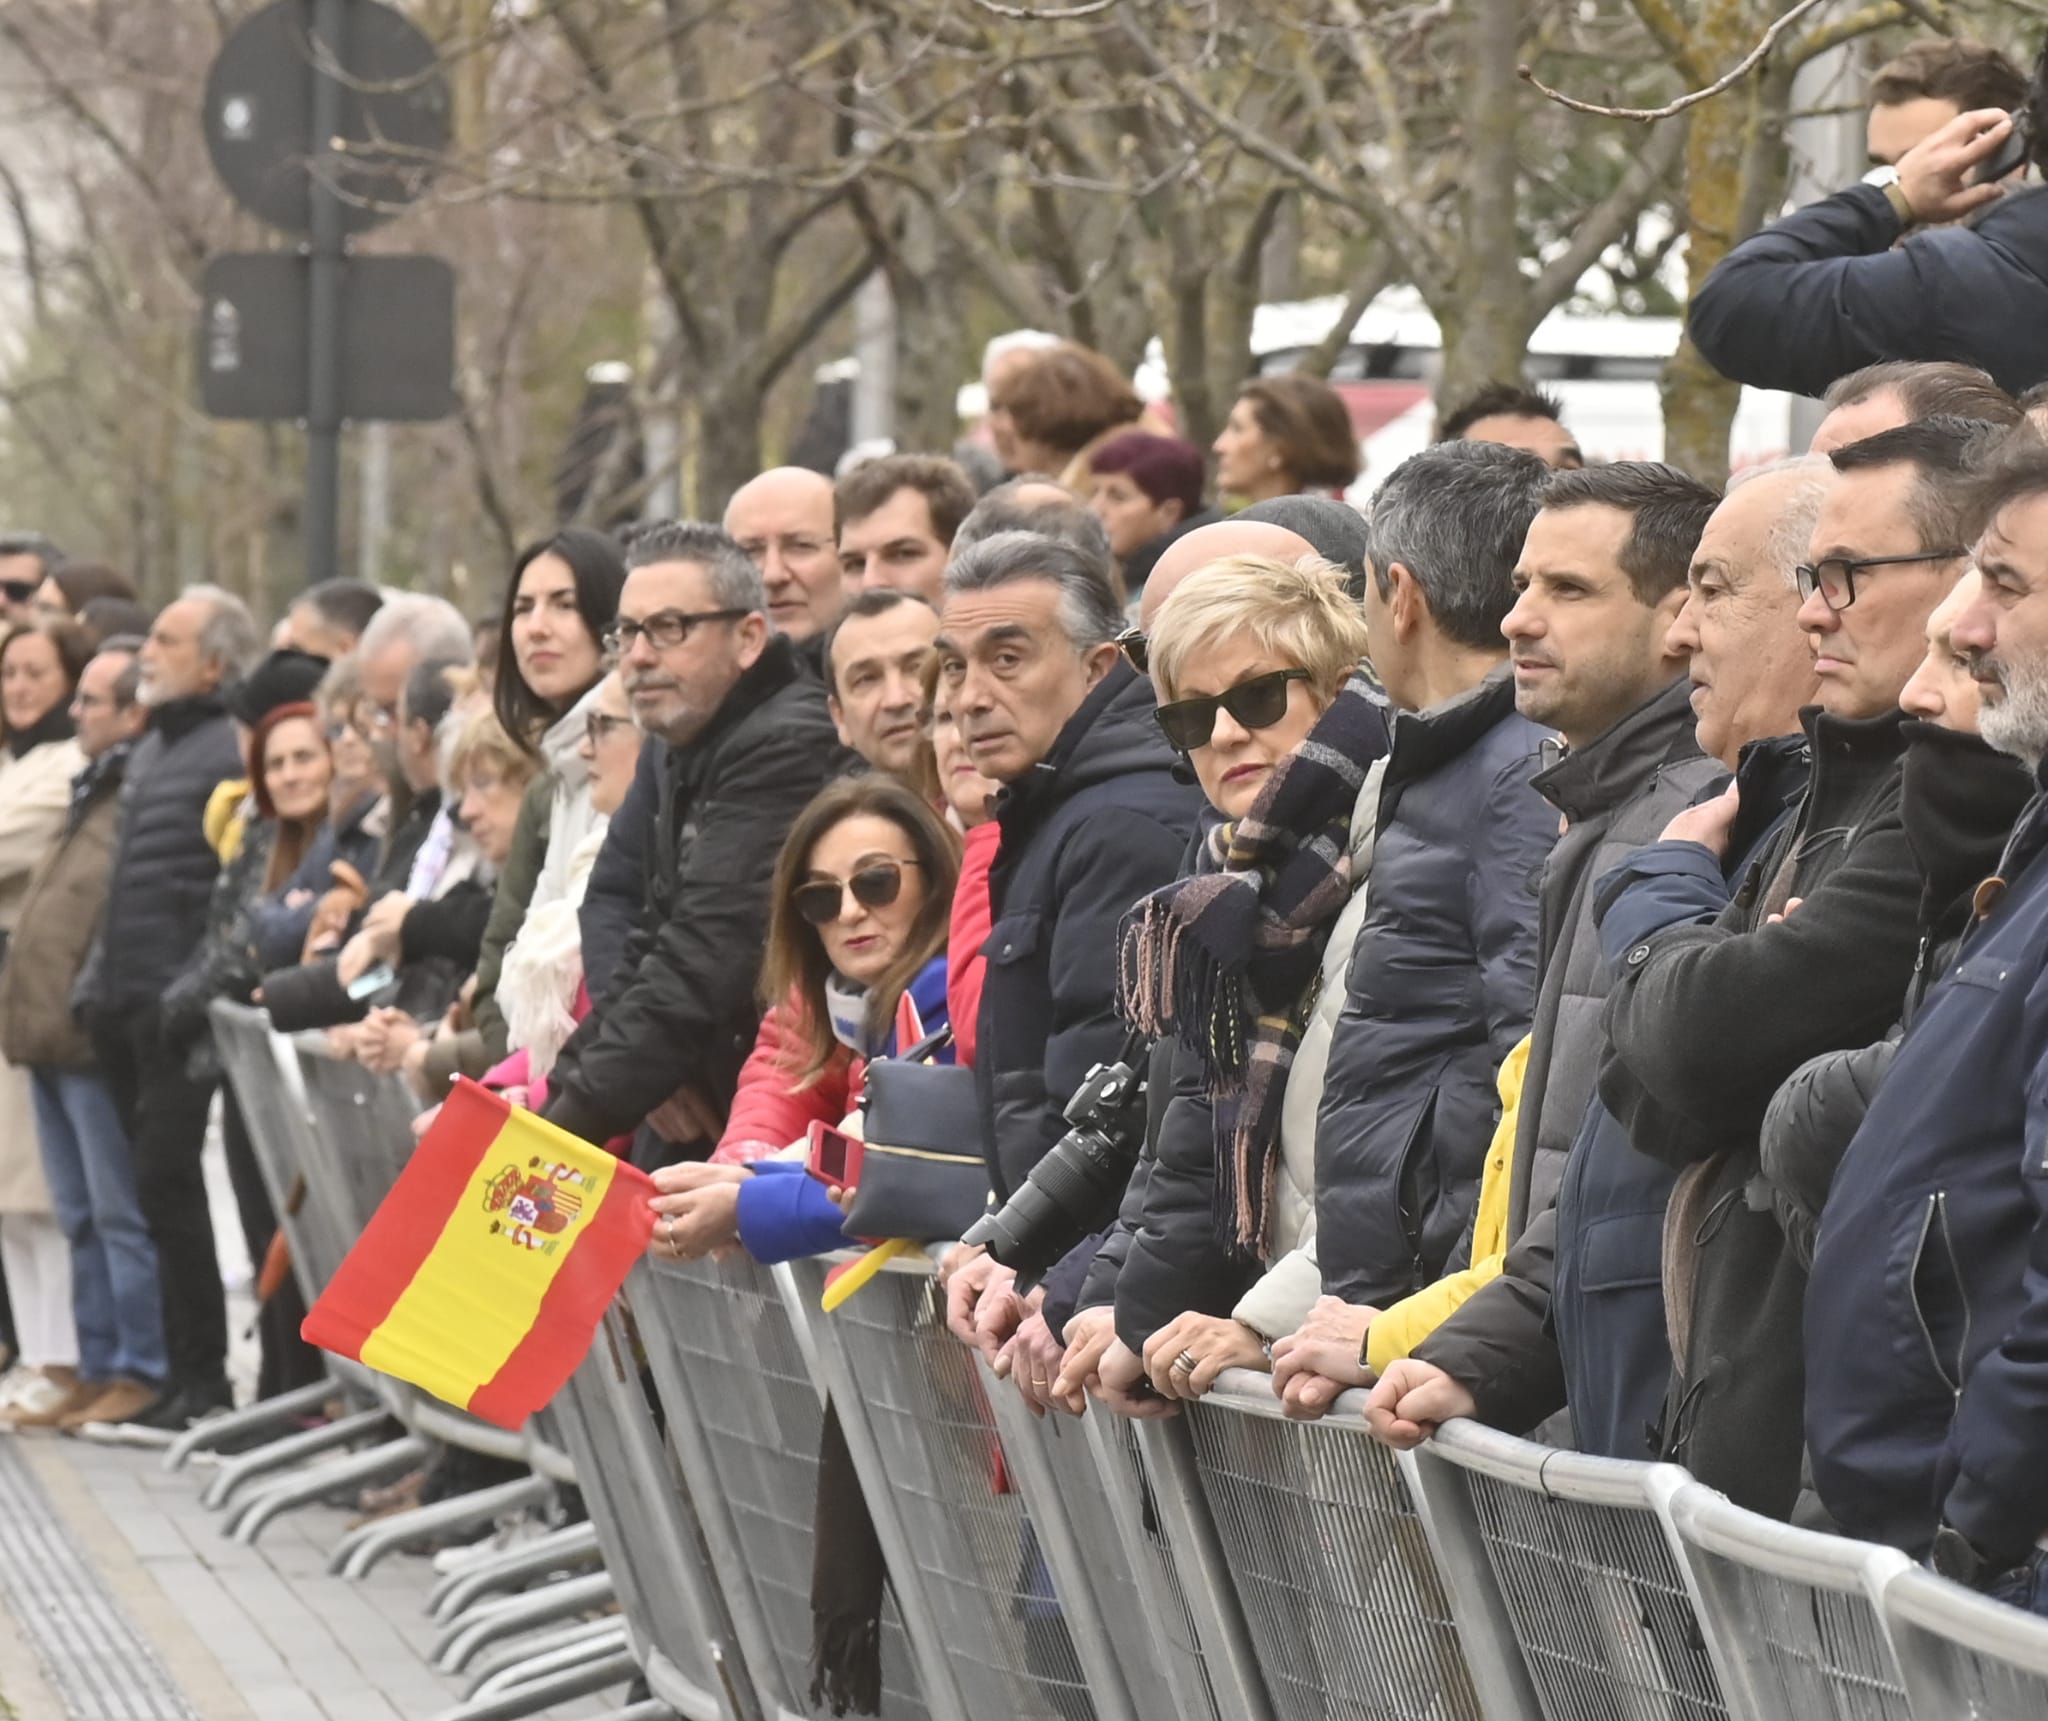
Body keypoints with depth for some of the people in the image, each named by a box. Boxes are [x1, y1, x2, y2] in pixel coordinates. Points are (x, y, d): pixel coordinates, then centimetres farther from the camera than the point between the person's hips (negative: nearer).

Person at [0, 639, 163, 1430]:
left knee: (120, 1215, -5)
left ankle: (142, 1372, -1)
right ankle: (100, 1371, 18)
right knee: (82, 1217, 13)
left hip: (95, 1038, -10)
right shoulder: (98, 792, 18)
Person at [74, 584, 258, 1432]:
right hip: (125, 1003, 9)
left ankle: (201, 1376, -3)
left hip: (176, 1004, -9)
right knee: (157, 1185, 10)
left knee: (166, 1181, -9)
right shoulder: (151, 749, 20)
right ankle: (185, 1368, 14)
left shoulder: (234, 749, -9)